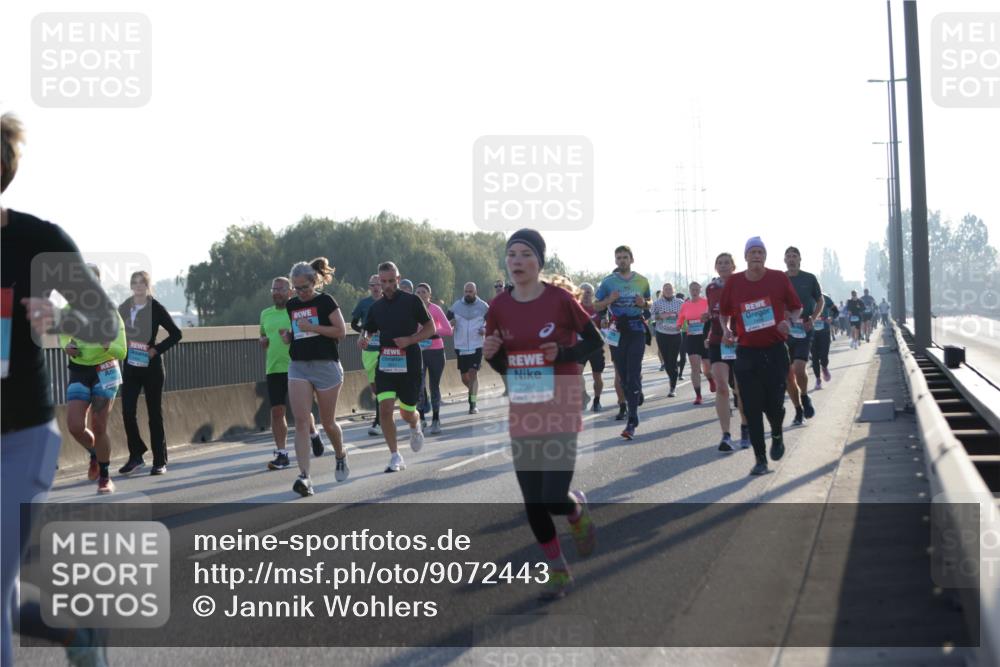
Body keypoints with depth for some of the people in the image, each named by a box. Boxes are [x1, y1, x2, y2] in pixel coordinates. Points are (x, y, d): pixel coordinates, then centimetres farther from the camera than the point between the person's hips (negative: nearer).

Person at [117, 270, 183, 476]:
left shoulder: (156, 308, -5)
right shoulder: (123, 308, 6)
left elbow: (175, 333, -3)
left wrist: (157, 349, -12)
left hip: (151, 367, -4)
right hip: (130, 367, 4)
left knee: (154, 413, 2)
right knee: (127, 411, -4)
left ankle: (159, 461, 9)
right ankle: (136, 455, 11)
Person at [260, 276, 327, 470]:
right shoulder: (266, 314, 14)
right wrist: (263, 340, 5)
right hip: (274, 369, 4)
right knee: (276, 412, -2)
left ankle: (313, 435, 34)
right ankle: (281, 454, 4)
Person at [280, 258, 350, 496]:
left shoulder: (325, 301, -4)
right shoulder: (292, 305, 12)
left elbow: (341, 331, -9)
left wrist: (312, 327, -16)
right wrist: (288, 336, 3)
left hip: (326, 365, -4)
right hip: (298, 367, 4)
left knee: (328, 422, 8)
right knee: (301, 421, -12)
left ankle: (340, 455, 40)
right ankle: (304, 476, -18)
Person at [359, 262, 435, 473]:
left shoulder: (412, 301, -3)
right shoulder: (376, 307, 8)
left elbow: (430, 328, -1)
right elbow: (368, 329, 20)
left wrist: (409, 340, -16)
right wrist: (363, 338, -4)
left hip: (410, 364, -3)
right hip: (385, 365, 3)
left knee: (407, 412, 5)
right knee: (385, 409, -12)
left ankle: (415, 428, 43)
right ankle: (395, 457, -3)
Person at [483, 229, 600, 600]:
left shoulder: (560, 300, -9)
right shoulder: (499, 308, 2)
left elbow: (595, 342, 1)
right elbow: (500, 367, 11)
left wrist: (563, 353, -16)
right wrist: (491, 355, -11)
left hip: (561, 415, -4)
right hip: (522, 419, 4)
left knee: (554, 500, -14)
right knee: (532, 505, 7)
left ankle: (578, 509, 23)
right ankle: (558, 571, 26)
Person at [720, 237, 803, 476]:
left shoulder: (779, 279, -1)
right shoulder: (733, 282, 2)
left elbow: (796, 307, 9)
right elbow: (724, 313, 15)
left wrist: (789, 321, -11)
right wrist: (726, 329, -4)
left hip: (775, 350, -1)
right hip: (746, 352, 1)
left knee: (774, 403, -5)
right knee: (752, 408, -2)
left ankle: (777, 436, 30)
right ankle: (760, 460, 7)